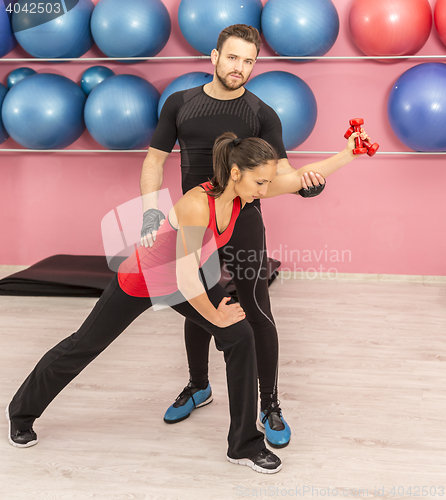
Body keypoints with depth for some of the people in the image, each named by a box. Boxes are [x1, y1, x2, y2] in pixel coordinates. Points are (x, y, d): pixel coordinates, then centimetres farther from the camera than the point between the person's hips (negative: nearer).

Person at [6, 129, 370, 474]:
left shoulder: (242, 189, -20)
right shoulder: (196, 205, -40)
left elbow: (303, 178, -12)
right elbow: (186, 282, -35)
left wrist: (347, 155, -18)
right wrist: (217, 316, -20)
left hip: (186, 277, 6)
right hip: (142, 280, -6)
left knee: (241, 337, -10)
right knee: (84, 345, 14)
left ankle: (245, 445, 3)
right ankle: (22, 412, 40)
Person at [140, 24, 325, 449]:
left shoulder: (262, 115, -2)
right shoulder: (180, 104, 4)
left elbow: (279, 167, -10)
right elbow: (155, 160, 3)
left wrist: (303, 182, -34)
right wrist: (151, 209, -13)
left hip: (243, 222, -2)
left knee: (256, 312, -4)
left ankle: (270, 405, 11)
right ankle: (198, 387, 37)